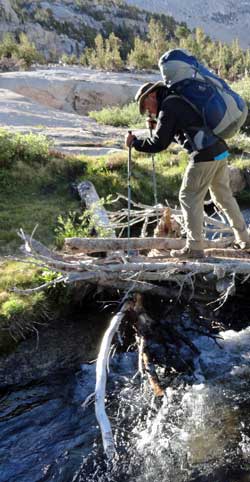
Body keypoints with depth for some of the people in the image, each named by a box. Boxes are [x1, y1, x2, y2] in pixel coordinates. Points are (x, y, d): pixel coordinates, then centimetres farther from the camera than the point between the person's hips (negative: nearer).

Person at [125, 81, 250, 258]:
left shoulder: (167, 107, -6)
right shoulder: (178, 102, 23)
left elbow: (159, 144, -10)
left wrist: (134, 143, 1)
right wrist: (158, 124, 24)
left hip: (205, 156, -9)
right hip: (220, 151, 9)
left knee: (190, 197, -1)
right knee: (224, 196, 17)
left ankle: (194, 247, 1)